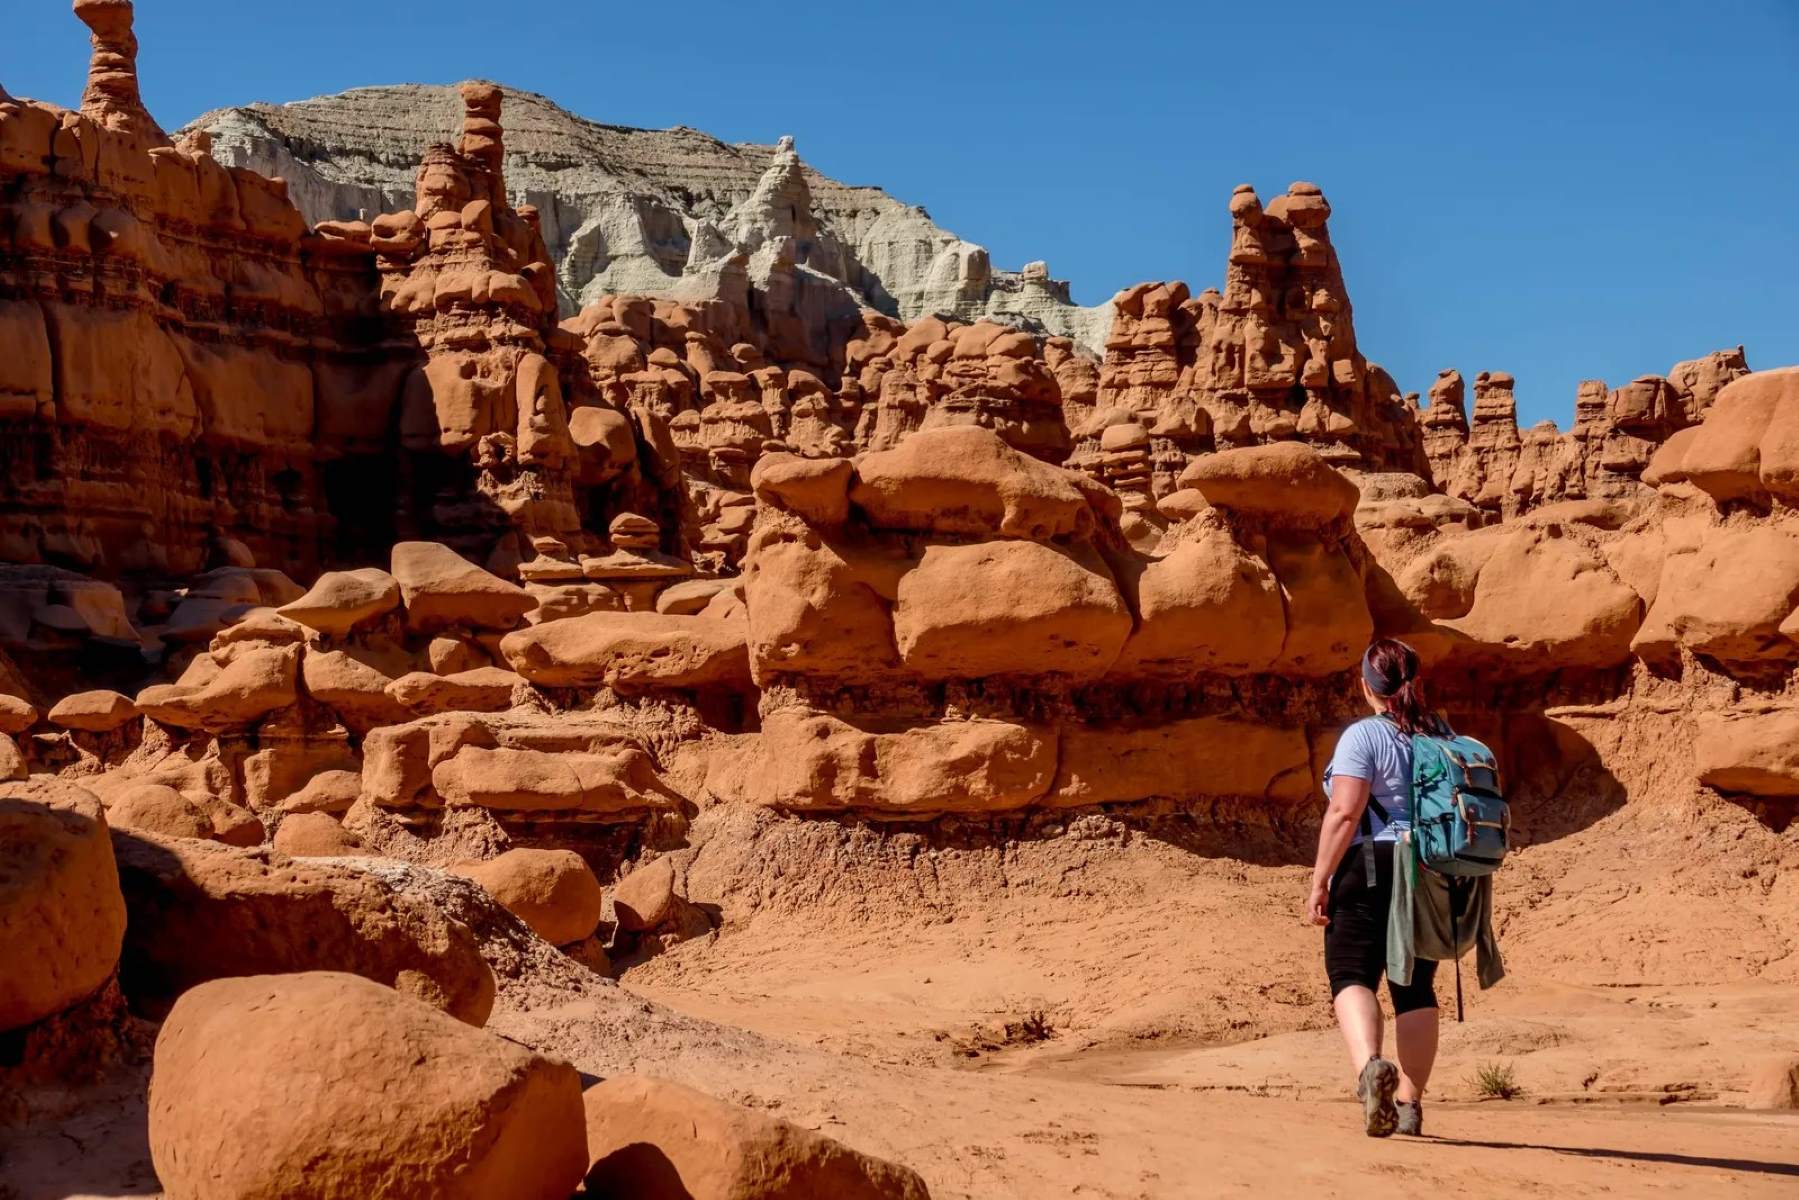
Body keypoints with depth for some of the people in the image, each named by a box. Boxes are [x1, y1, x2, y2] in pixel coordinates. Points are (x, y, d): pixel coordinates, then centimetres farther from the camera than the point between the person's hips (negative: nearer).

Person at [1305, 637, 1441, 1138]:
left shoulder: (1363, 736, -8)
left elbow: (1344, 812, -17)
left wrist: (1319, 880, -12)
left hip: (1371, 869, -6)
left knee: (1351, 975, -5)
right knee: (1416, 986, 11)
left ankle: (1371, 1065, -31)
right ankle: (1409, 1102, 15)